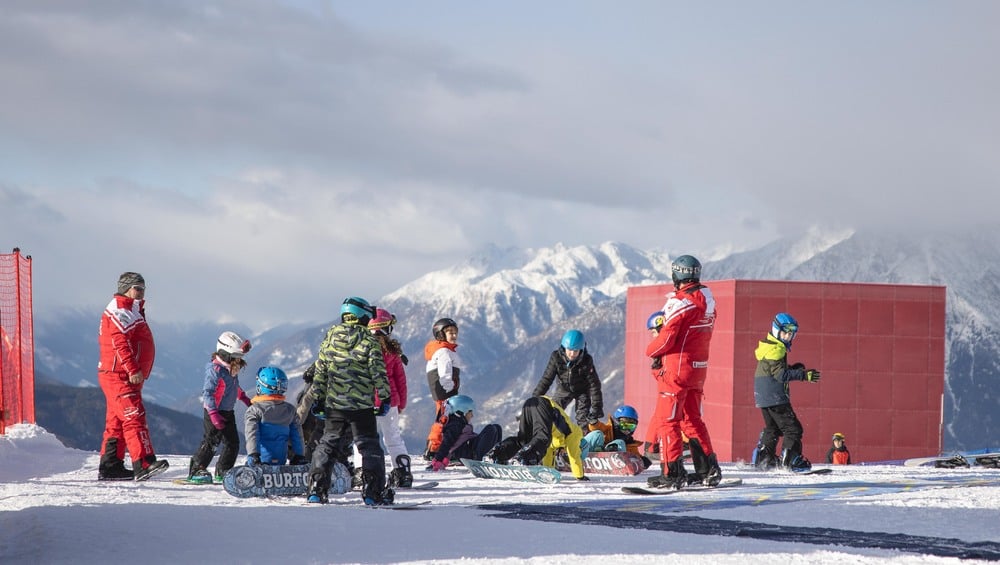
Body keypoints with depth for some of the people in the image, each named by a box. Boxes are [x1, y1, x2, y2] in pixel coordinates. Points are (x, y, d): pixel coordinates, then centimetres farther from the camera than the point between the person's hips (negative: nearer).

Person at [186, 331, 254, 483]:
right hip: (214, 412, -9)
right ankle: (196, 470, -2)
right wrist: (214, 414, -27)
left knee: (232, 442, 7)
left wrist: (244, 398, 28)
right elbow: (207, 392, -22)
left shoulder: (232, 369, 9)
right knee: (211, 441, -11)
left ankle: (223, 471, 17)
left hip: (228, 412, 9)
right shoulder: (215, 370, -19)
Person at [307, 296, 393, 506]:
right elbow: (378, 372, -9)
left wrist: (318, 398, 15)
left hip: (334, 403, 3)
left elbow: (320, 370, 7)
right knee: (369, 446, 4)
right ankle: (373, 491, -2)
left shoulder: (331, 336, 4)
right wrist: (384, 397, 1)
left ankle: (316, 488, 5)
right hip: (362, 405, -3)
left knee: (328, 443, 12)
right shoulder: (369, 341, -8)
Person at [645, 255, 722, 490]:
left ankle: (673, 473, -6)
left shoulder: (680, 302, -18)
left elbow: (665, 339, -21)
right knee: (692, 420, 18)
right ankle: (709, 470, 18)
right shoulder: (707, 299, 8)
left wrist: (652, 351, 0)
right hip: (699, 367, 8)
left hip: (677, 369, -8)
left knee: (666, 420, -2)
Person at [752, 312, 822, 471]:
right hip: (775, 397, -10)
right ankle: (791, 459, -12)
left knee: (772, 428, 22)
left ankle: (763, 458, 25)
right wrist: (803, 375, -23)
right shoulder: (776, 349, -16)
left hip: (763, 397, 10)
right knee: (792, 428, -8)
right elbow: (780, 375, -23)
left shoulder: (768, 346, 15)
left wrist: (792, 369, 7)